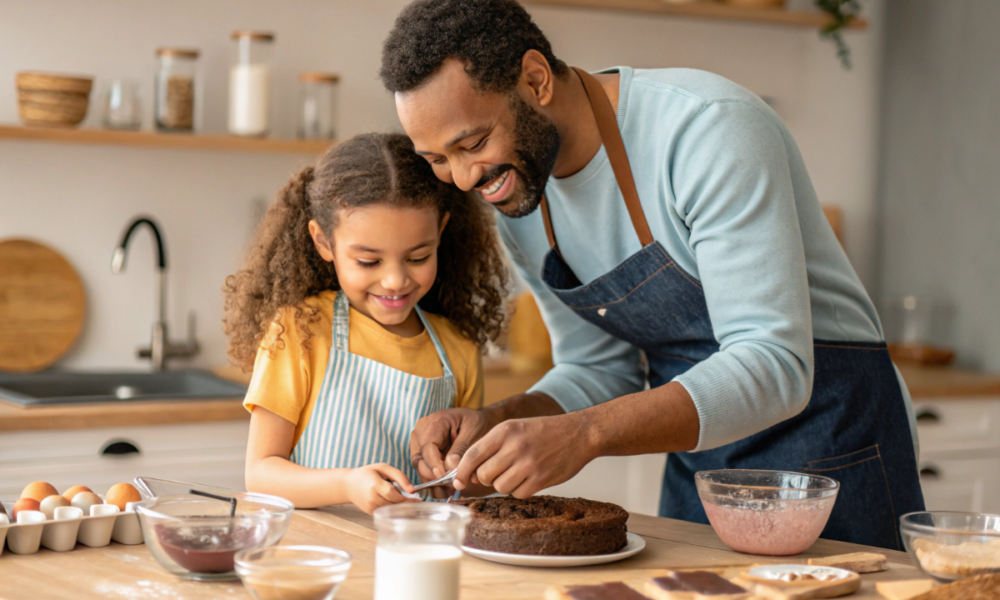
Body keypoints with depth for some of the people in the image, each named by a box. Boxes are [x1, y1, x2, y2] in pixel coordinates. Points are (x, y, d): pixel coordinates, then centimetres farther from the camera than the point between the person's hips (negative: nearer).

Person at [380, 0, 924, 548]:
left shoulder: (709, 128, -26)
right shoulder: (516, 194, -2)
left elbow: (774, 367, -32)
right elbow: (599, 373, 7)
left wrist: (584, 434, -41)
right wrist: (495, 424, -13)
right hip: (699, 462, 7)